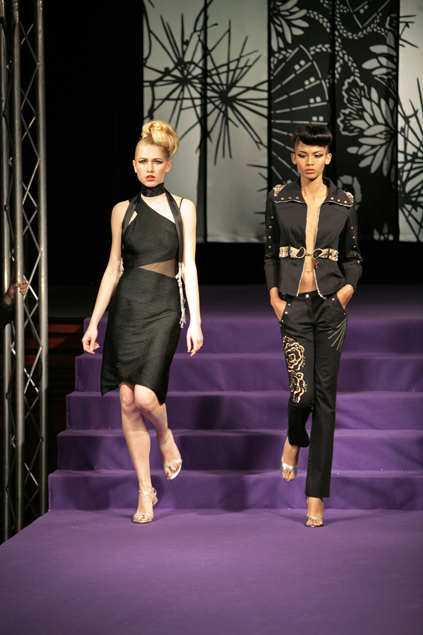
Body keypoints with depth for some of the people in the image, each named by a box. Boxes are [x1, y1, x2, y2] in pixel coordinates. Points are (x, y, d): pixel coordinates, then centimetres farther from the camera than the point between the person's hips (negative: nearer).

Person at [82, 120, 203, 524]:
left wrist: (195, 321, -4)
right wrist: (94, 321, 8)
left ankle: (166, 438, 17)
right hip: (126, 307, 3)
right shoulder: (122, 211, 10)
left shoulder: (182, 209, 5)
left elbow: (188, 267, 3)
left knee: (145, 395, -19)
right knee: (127, 402, 0)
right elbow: (113, 267, 12)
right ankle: (145, 491, 11)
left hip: (163, 309, -2)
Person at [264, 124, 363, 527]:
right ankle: (294, 439, 25)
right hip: (294, 306, 0)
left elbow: (353, 256, 12)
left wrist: (349, 287, -6)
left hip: (330, 305, 1)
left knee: (325, 395, 0)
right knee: (301, 391, -14)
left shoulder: (344, 203, 4)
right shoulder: (279, 199, 4)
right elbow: (270, 253, 11)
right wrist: (274, 296, 0)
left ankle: (316, 496, 7)